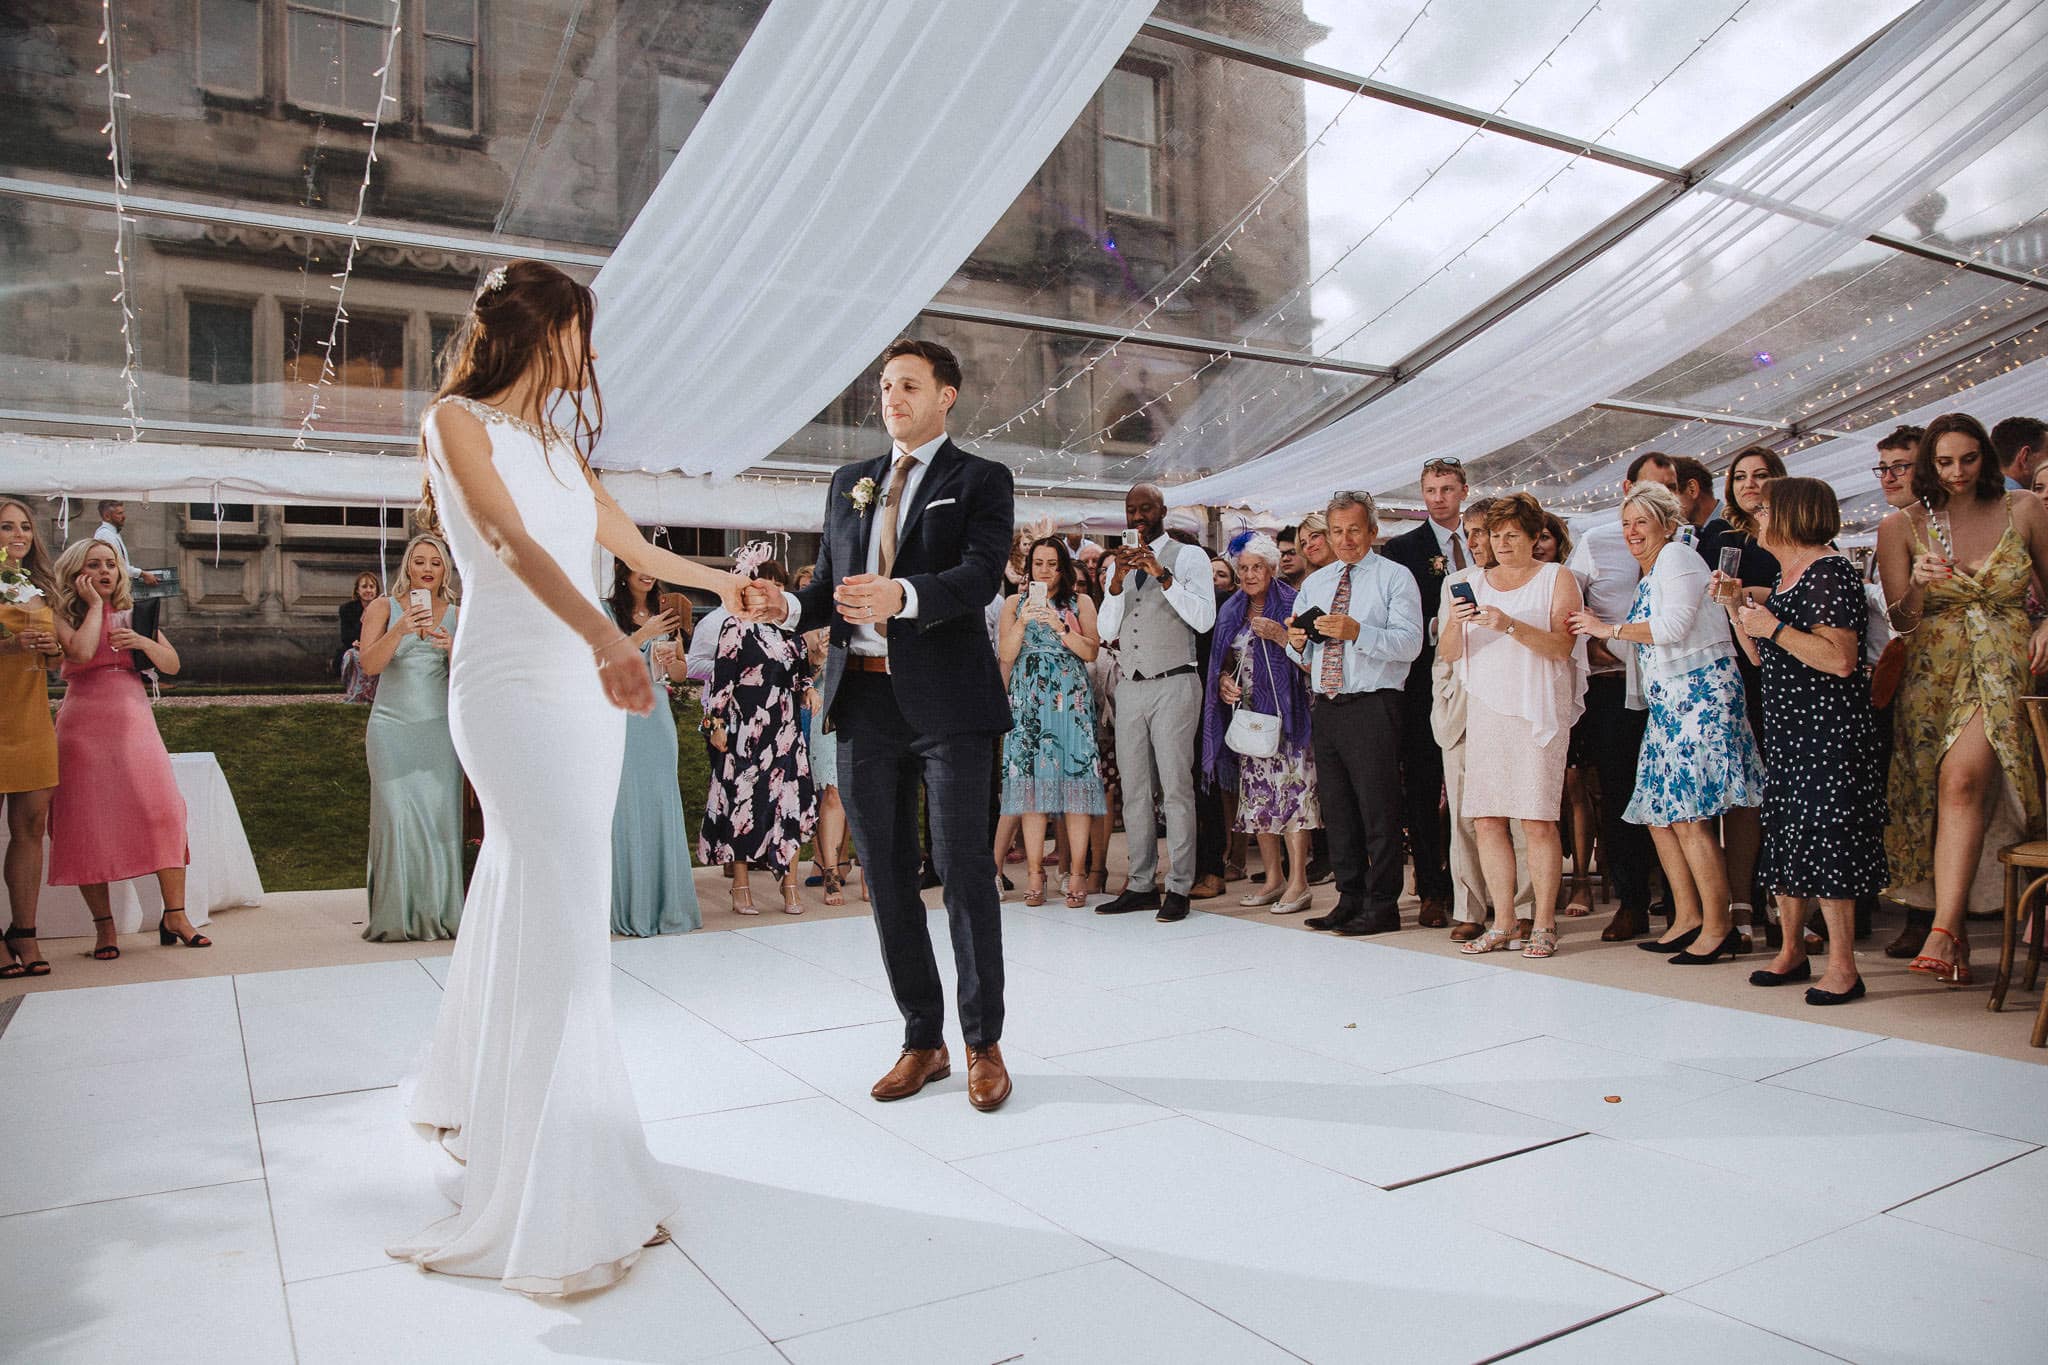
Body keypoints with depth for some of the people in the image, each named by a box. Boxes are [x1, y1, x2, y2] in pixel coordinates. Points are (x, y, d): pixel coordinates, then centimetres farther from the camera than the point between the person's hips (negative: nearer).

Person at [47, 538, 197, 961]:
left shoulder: (134, 614, 15)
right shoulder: (64, 617, 4)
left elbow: (172, 665, 13)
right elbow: (81, 652, -16)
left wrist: (143, 642, -6)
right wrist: (94, 605, -4)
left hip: (135, 722, 3)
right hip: (84, 726, -2)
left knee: (165, 813, -9)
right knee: (90, 823, -3)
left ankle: (175, 916, -5)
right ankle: (104, 927, 4)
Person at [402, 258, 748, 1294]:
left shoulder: (562, 446, 20)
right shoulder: (456, 420, -1)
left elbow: (638, 548, 29)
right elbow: (512, 542, -17)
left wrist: (725, 582, 41)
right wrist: (602, 633, -33)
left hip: (587, 687, 7)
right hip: (512, 683, -7)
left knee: (527, 902, 11)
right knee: (558, 912, -13)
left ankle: (470, 1103, 29)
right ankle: (556, 1196, -9)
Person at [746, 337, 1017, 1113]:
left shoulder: (981, 481, 3)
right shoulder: (849, 483, 19)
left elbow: (979, 576, -14)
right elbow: (830, 586, 17)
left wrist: (902, 595, -32)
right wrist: (788, 607, -5)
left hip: (945, 702, -5)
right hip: (863, 700, 5)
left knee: (964, 869, -1)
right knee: (886, 875, 8)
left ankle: (985, 1044, 13)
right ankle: (923, 1041, 20)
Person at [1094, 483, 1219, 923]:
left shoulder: (1188, 557, 0)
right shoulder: (1121, 564, 16)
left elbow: (1204, 619, -13)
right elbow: (1107, 631, 7)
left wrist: (1162, 575, -19)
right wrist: (1118, 581, -7)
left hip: (1174, 685, -5)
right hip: (1130, 688, 6)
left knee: (1176, 788, -6)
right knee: (1134, 791, 7)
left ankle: (1178, 888, -1)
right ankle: (1141, 884, 14)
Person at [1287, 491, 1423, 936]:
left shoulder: (1395, 578, 0)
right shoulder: (1314, 582, 18)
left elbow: (1409, 643, -13)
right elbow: (1299, 655, 18)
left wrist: (1357, 632, -26)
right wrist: (1297, 643, -5)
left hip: (1371, 709, -6)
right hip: (1323, 709, 6)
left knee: (1378, 809, -4)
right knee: (1337, 809, 11)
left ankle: (1383, 905, 5)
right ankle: (1350, 898, 21)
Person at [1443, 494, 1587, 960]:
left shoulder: (1557, 578, 5)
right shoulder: (1475, 584, 16)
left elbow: (1563, 645, -8)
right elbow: (1451, 653, 10)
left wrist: (1510, 625, -20)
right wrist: (1456, 625, -11)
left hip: (1537, 711, -4)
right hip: (1485, 712, 4)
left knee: (1538, 820, -7)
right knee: (1487, 820, 0)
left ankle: (1544, 925, 1)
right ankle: (1502, 924, 7)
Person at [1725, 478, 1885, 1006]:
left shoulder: (1829, 572, -13)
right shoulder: (1785, 576, 16)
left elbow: (1841, 659, -23)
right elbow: (1760, 657, 19)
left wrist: (1773, 628, -19)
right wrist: (1736, 607, 9)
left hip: (1828, 728, -10)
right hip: (1785, 726, 10)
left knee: (1825, 838, -8)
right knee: (1785, 838, 12)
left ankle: (1842, 967, -1)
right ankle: (1792, 950, 22)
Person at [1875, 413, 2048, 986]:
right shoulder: (1901, 526, 6)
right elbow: (1901, 622, 5)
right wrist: (1918, 585, -14)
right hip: (1936, 674, 2)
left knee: (1961, 777, -23)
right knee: (1956, 787, -8)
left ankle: (1943, 931, -27)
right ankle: (1952, 935, 1)